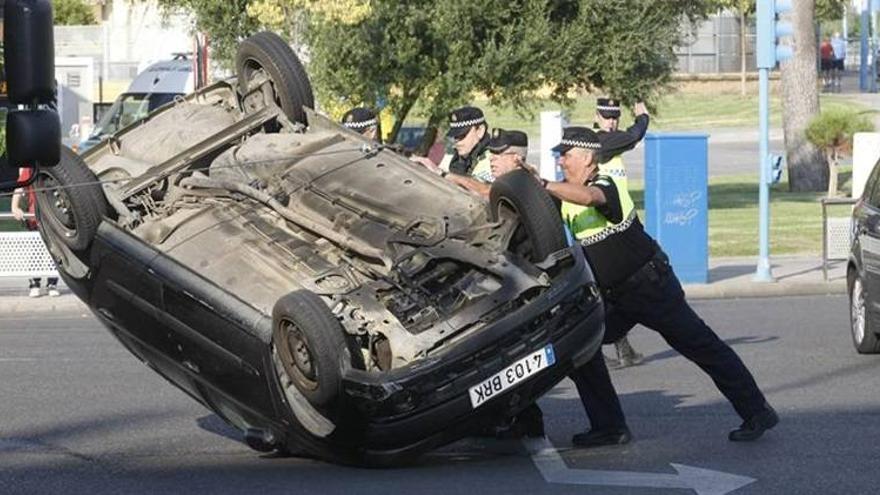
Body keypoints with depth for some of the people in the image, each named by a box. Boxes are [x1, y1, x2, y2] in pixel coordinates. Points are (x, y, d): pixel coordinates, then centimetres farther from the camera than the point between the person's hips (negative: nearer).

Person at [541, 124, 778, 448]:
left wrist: (542, 185, -48)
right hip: (612, 296, 8)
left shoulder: (605, 186, -21)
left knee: (704, 348, 0)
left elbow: (589, 196, -45)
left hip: (652, 287, -8)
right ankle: (609, 426, 3)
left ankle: (757, 413, 9)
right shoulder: (566, 196, 4)